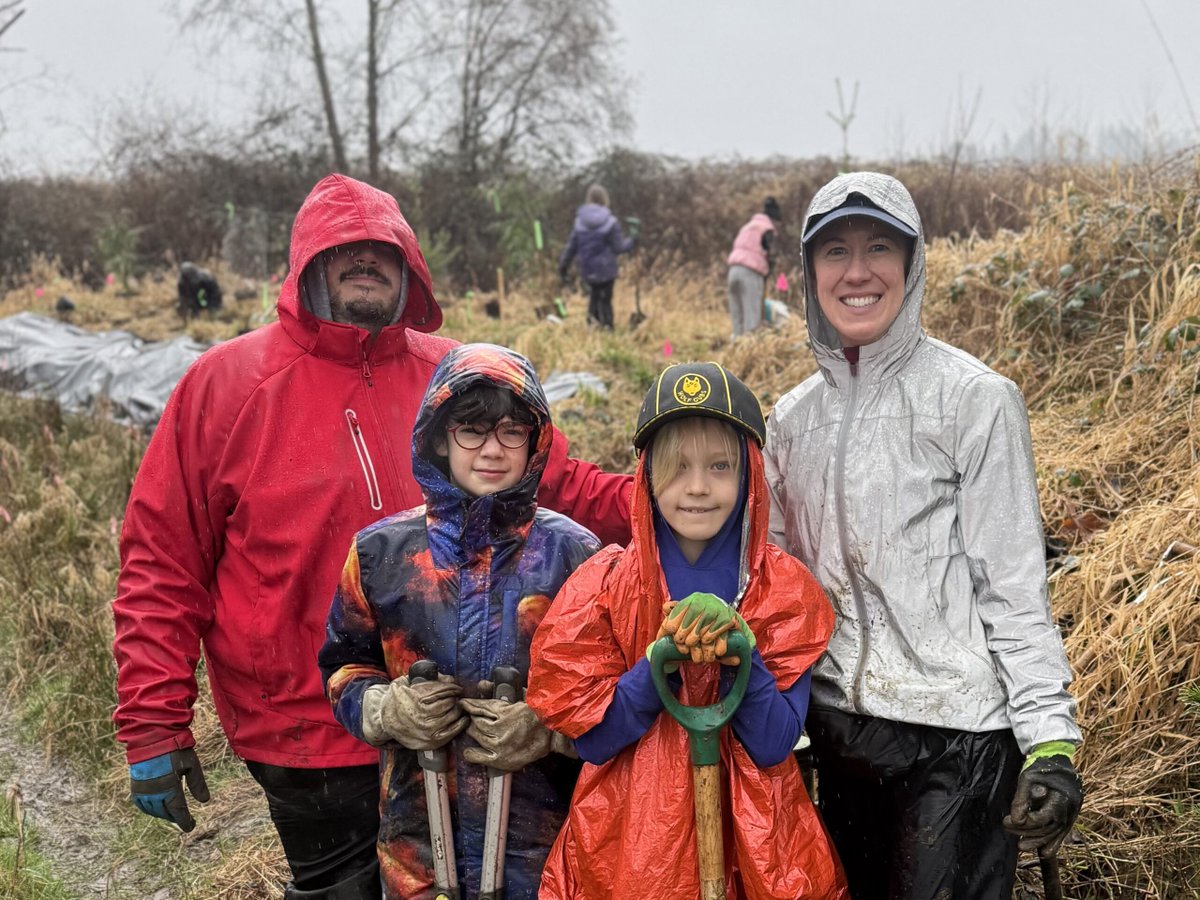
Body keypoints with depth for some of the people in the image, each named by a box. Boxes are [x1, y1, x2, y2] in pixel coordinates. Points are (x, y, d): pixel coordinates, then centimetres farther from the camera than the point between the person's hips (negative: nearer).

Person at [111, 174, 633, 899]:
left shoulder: (455, 375, 4)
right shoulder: (228, 381, -4)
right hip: (309, 745, -3)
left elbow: (557, 483, 11)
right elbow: (161, 563, -3)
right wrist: (155, 725, -7)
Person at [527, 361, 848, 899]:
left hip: (754, 841, 1)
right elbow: (590, 737, -11)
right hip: (630, 841, -1)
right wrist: (664, 657, -24)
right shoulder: (604, 584, -7)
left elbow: (774, 745, -11)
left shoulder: (785, 589, -5)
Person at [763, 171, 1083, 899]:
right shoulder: (793, 417, 9)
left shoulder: (975, 400, -8)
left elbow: (1014, 581, -10)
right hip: (839, 729, 6)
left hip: (958, 736, -6)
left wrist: (1050, 740, -15)